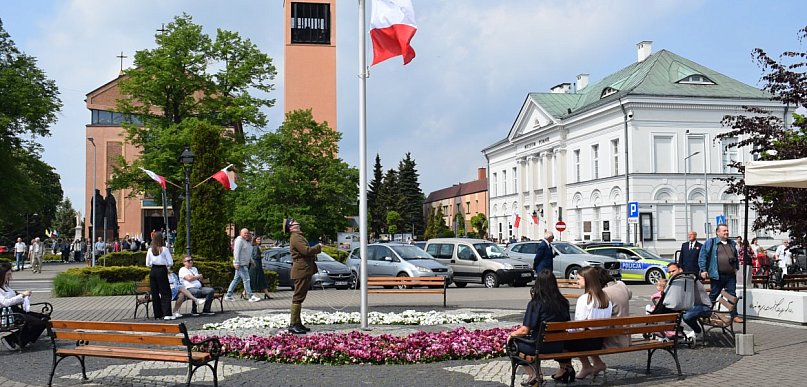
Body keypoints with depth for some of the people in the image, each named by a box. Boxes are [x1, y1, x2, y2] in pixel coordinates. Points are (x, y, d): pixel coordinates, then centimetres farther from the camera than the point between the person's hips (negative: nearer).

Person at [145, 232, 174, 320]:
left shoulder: (150, 250, 1)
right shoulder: (164, 249, -10)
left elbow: (147, 264, 5)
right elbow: (170, 263, -9)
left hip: (153, 271, 4)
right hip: (162, 271, -4)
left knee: (155, 293, 10)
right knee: (166, 293, 0)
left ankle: (157, 314, 13)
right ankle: (167, 314, -10)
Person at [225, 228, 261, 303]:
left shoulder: (247, 241, 18)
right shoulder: (239, 240, -12)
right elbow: (236, 252, -18)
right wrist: (237, 263, -23)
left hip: (245, 264, 10)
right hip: (241, 264, -10)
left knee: (236, 279, 12)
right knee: (246, 280, -8)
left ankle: (228, 296, 17)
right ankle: (251, 297, -6)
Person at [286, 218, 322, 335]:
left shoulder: (298, 236, 21)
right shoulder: (296, 237, -14)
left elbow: (306, 251, 25)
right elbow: (306, 250, -25)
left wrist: (315, 249, 7)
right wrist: (318, 247, -10)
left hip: (304, 270, 11)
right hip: (301, 270, -11)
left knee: (299, 298, 13)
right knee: (298, 297, -9)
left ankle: (298, 323, 20)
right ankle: (293, 324, -7)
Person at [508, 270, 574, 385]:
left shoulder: (535, 303, -16)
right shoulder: (563, 302, -2)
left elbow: (525, 331, -17)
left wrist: (512, 334, 4)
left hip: (542, 347, -6)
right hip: (561, 346, 6)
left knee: (513, 342, 14)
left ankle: (533, 374, 7)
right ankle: (565, 366, 23)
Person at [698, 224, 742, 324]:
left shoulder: (732, 243, 16)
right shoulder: (710, 242, -2)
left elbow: (736, 257, 27)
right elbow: (702, 256, -4)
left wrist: (736, 268, 18)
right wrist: (703, 270, -10)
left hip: (731, 275, 5)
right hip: (717, 275, -4)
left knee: (732, 295, 5)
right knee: (713, 296, 4)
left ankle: (734, 315, 9)